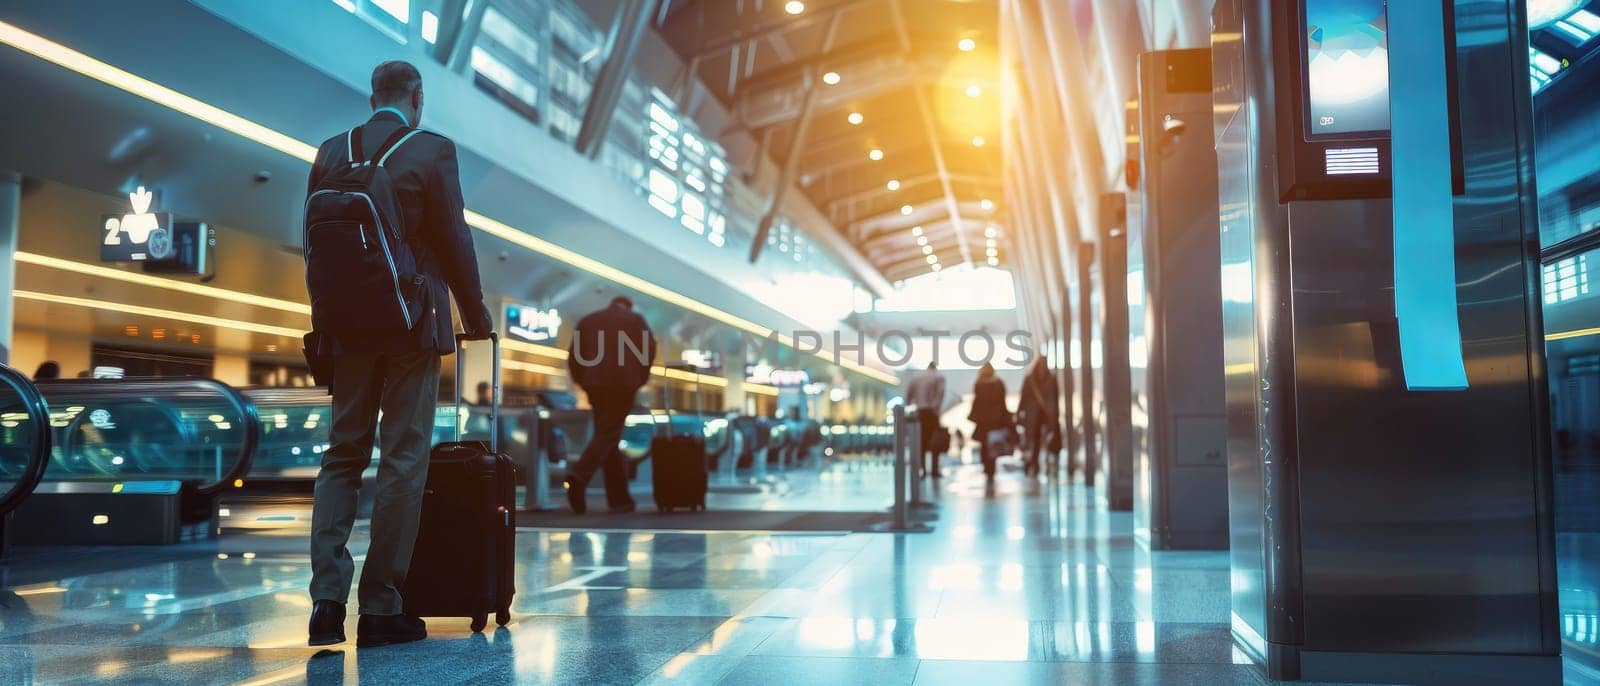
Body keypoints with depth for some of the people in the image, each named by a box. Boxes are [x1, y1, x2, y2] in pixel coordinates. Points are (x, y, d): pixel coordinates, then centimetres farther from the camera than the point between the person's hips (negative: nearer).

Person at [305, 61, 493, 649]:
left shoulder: (330, 153, 7)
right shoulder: (431, 151, -6)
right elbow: (454, 242, -6)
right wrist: (476, 315, 5)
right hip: (412, 325, -4)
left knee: (342, 455, 12)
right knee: (403, 461, 1)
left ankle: (327, 600, 3)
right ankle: (381, 610, 5)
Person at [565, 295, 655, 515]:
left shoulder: (587, 321, 18)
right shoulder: (635, 318, 9)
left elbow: (573, 357, 9)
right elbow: (649, 347, -4)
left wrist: (583, 383, 13)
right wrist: (641, 377, 5)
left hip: (595, 385, 4)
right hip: (623, 383, -4)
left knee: (607, 437, 9)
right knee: (608, 436, -6)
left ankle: (620, 498, 8)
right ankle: (579, 475, -30)